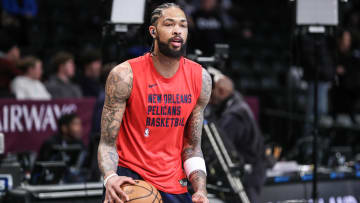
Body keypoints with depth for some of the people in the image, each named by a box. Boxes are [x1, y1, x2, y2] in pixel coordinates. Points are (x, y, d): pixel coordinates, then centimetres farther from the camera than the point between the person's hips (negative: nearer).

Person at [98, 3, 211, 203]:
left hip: (174, 184, 4)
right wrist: (110, 177, -30)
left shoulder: (200, 78, -1)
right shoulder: (125, 75, -12)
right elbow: (108, 142, -10)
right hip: (129, 175, -4)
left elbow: (192, 146, 6)